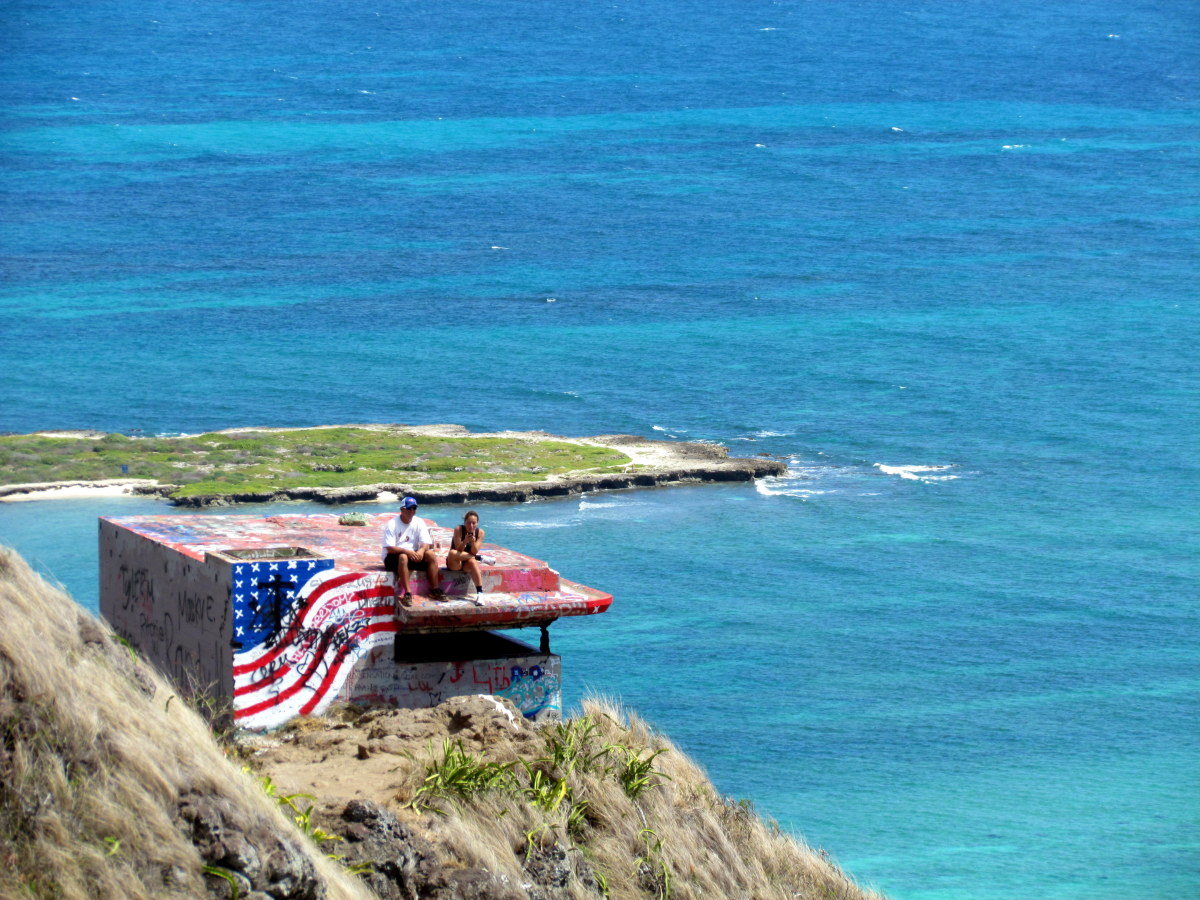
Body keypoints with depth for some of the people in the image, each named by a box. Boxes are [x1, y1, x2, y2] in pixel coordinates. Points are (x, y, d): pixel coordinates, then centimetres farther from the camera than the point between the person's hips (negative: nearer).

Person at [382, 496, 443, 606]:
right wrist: (406, 551, -32)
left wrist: (421, 551, -28)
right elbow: (389, 548, -18)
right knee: (403, 557, -38)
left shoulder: (419, 522, 3)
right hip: (393, 557, -5)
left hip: (412, 554, 5)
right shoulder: (392, 524, -11)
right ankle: (407, 594, -42)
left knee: (431, 555, -19)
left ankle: (434, 590, -14)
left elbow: (425, 544, -4)